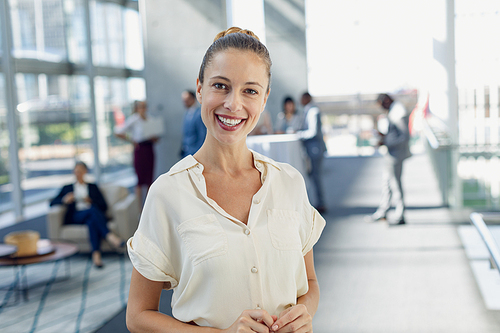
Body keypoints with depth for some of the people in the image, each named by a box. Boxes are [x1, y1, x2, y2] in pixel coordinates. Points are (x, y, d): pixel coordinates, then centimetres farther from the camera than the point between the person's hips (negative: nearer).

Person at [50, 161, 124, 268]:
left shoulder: (93, 187, 28)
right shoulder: (67, 188, 28)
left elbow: (104, 206, 16)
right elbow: (52, 202, 13)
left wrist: (90, 201, -3)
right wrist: (64, 200, -8)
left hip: (93, 214, 1)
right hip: (75, 217, -1)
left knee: (92, 222, -39)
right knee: (92, 210, -36)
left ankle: (96, 254, -55)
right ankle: (108, 235, -50)